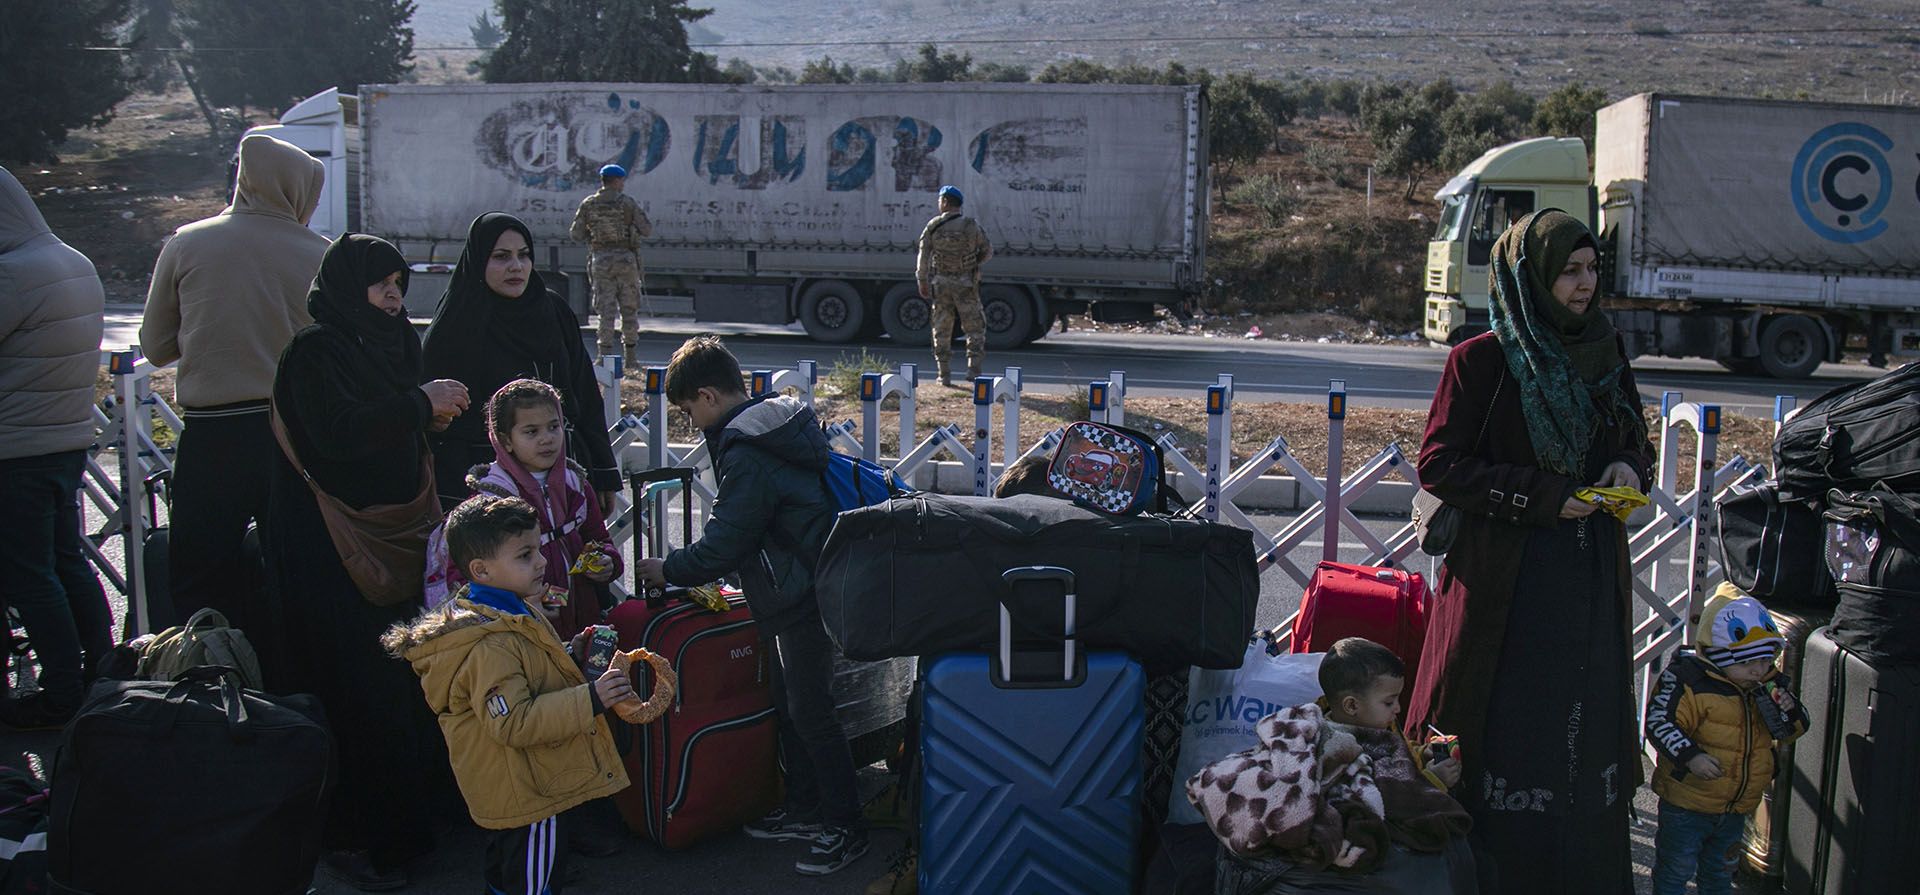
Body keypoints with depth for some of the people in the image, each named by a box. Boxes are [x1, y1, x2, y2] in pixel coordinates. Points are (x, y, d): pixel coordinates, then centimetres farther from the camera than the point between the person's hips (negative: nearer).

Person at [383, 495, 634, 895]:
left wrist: (570, 658, 9)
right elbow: (513, 722, -32)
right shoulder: (492, 644, -27)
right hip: (530, 798, -11)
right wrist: (589, 699, -35)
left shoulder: (514, 614, 7)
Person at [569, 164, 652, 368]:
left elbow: (576, 234, 4)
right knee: (629, 309, 7)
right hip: (626, 258, -2)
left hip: (601, 260, 2)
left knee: (606, 310, 3)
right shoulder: (627, 202, -4)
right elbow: (647, 230, -4)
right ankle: (630, 356, 9)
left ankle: (606, 355, -4)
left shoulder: (588, 204, 3)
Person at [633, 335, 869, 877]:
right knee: (788, 703, 19)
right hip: (804, 589, 10)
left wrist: (669, 570, -1)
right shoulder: (783, 423, 10)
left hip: (800, 598, -10)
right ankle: (804, 810, 31)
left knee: (810, 711, -1)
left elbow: (722, 544, -17)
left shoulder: (747, 454, -21)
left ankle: (845, 829, 9)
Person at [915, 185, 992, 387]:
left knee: (942, 329, 9)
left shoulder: (933, 226, -2)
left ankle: (944, 374, 8)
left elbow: (923, 255, -5)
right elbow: (987, 252, 2)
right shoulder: (970, 226, -4)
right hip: (966, 284, -1)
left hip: (940, 282, 1)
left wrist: (922, 282, 2)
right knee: (975, 327, 7)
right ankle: (973, 368, -5)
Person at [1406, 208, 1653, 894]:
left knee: (1582, 726, 9)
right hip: (1505, 576, -5)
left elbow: (1635, 438, 22)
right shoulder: (1480, 361, -7)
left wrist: (1629, 466, -2)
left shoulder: (1604, 355, 9)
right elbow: (1439, 465, -10)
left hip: (1590, 579, 5)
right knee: (1507, 730, 0)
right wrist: (1540, 497, -16)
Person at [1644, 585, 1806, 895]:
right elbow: (1660, 723, -22)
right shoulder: (1689, 683, -21)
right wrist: (1690, 756, -34)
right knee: (1676, 868, 6)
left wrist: (1789, 712, -12)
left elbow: (1788, 733, 10)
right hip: (1686, 803, -6)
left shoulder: (1769, 686, 1)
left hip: (1737, 807, 6)